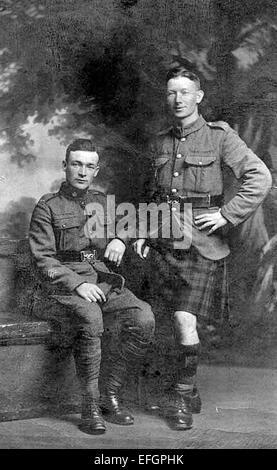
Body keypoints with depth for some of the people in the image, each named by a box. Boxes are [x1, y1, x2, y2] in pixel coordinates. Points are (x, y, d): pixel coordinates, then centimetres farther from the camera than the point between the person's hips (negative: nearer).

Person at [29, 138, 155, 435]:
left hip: (105, 285, 4)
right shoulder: (48, 207, 6)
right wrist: (77, 284, -18)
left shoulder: (103, 202, 21)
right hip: (62, 288, -4)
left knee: (143, 318, -24)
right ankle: (89, 405, -23)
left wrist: (120, 241, -4)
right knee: (89, 317, -37)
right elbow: (43, 259, -3)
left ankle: (110, 395, -11)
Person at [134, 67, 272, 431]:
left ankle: (182, 399, 8)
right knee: (180, 322, 11)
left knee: (185, 321, -10)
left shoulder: (220, 136, -3)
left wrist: (227, 214, -13)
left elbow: (260, 178, -8)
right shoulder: (160, 143, 11)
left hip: (202, 244, -4)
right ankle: (190, 392, 29)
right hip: (166, 243, 5)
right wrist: (142, 232, 10)